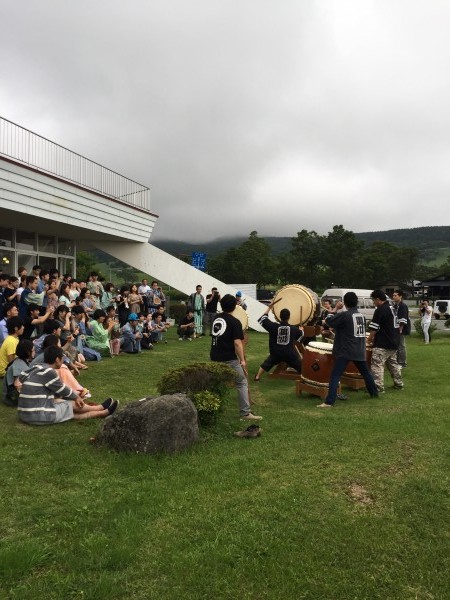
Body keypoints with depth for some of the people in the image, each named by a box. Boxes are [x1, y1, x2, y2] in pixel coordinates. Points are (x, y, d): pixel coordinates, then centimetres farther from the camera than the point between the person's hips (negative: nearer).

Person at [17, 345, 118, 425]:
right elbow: (62, 390, -5)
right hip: (37, 415, -8)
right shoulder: (48, 372, -17)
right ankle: (101, 409, 29)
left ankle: (102, 413, 25)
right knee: (73, 404, 7)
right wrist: (76, 397, 16)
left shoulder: (38, 368, 11)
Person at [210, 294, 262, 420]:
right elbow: (237, 343, -17)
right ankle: (245, 413, 1)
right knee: (242, 383, 4)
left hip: (215, 357, 6)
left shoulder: (216, 318, 9)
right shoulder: (235, 322, -10)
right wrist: (242, 360, -12)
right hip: (229, 359, -6)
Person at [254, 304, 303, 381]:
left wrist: (268, 308, 6)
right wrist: (300, 330, 39)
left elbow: (262, 319, -1)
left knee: (266, 364, 23)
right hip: (290, 354, 0)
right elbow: (300, 335, 15)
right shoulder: (294, 329, -6)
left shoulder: (273, 326, -13)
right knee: (301, 366, 14)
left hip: (275, 354, 1)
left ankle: (257, 376, 27)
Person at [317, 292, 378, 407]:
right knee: (366, 372, 27)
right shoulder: (361, 316, 10)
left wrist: (335, 309, 3)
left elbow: (328, 321, -9)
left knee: (335, 376, -10)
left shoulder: (344, 315, -13)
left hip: (345, 351, -7)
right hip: (359, 351, 7)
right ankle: (374, 393, 42)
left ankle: (329, 402, -19)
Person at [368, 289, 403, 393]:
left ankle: (378, 388, -10)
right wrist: (375, 337, 19)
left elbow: (374, 328, -16)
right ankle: (399, 384, 29)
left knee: (377, 365, -8)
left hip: (382, 344, -10)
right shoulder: (392, 308, 13)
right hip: (394, 342, 10)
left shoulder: (380, 310, -16)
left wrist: (370, 338, 2)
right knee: (393, 363, 21)